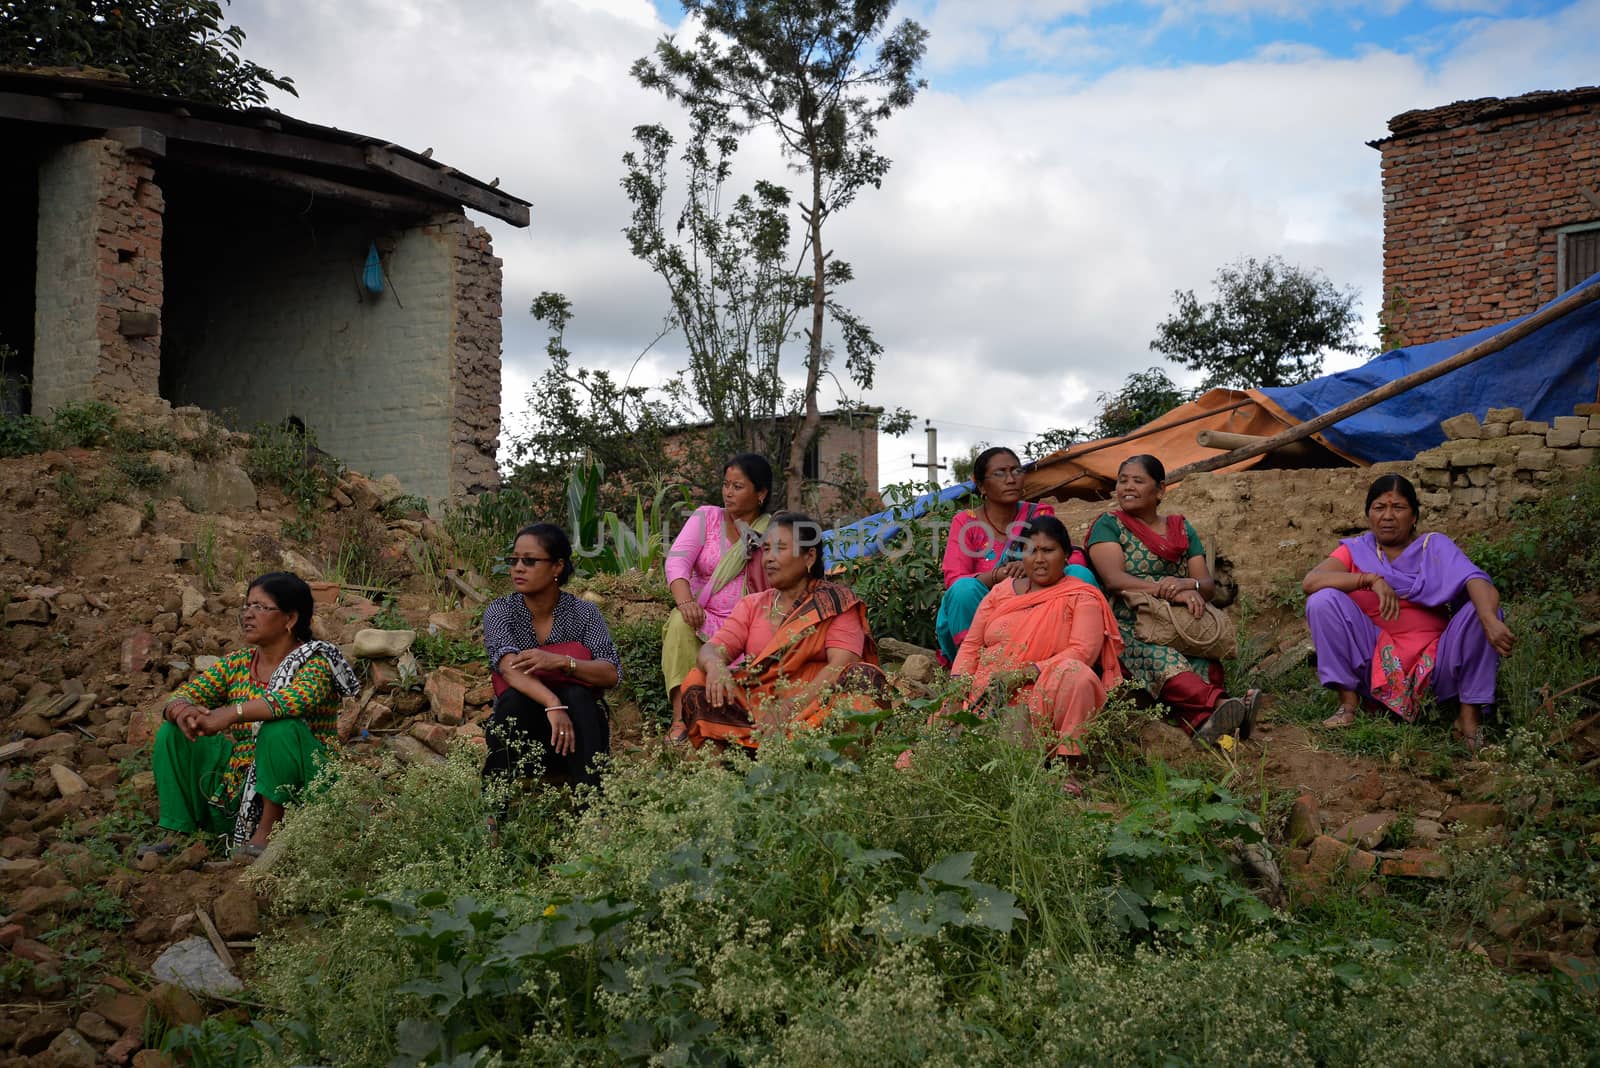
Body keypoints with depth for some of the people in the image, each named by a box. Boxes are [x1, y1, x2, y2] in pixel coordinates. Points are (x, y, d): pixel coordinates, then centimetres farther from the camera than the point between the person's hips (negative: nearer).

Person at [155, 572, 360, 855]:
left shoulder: (315, 662, -10)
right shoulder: (237, 662, 9)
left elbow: (296, 698, -32)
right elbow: (185, 693, 2)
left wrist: (230, 713, -43)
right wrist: (181, 710, -24)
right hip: (239, 783, 6)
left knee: (281, 728, -33)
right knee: (172, 733, -4)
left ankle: (266, 834, -21)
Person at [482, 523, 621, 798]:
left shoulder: (583, 613, -5)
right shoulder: (499, 611, -6)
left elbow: (612, 674, -16)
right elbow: (509, 667, -25)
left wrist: (560, 661, -33)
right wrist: (552, 704, -42)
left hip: (577, 726, 0)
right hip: (520, 730, 0)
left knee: (576, 695, -30)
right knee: (514, 698, -31)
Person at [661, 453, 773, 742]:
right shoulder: (706, 518, 9)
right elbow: (677, 560, -6)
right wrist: (685, 601, -25)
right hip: (704, 619, 1)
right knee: (680, 622, -33)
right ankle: (680, 718, -35)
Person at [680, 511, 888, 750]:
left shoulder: (836, 602, 8)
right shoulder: (752, 605, 20)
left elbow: (842, 664, -7)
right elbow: (714, 648, 6)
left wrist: (792, 708, -22)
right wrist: (715, 666, -22)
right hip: (755, 705, 3)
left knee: (866, 677, -30)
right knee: (698, 683, -20)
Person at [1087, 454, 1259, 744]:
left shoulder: (1181, 528, 22)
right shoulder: (1108, 525, 9)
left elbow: (1208, 586, 12)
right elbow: (1114, 579, -9)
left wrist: (1187, 585, -15)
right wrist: (1170, 591, -23)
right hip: (1128, 628, -4)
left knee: (1207, 662, -32)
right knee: (1159, 658, -39)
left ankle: (1202, 721, -57)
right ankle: (1222, 705, -60)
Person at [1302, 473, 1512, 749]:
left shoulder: (1435, 547, 3)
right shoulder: (1356, 550, 5)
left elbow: (1476, 581, -17)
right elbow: (1310, 581, -14)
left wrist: (1490, 621, -40)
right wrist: (1371, 579, -27)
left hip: (1435, 663, 0)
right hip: (1376, 662, 0)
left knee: (1480, 612, -23)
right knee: (1324, 600, -17)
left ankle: (1469, 714, -12)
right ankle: (1348, 700, -11)